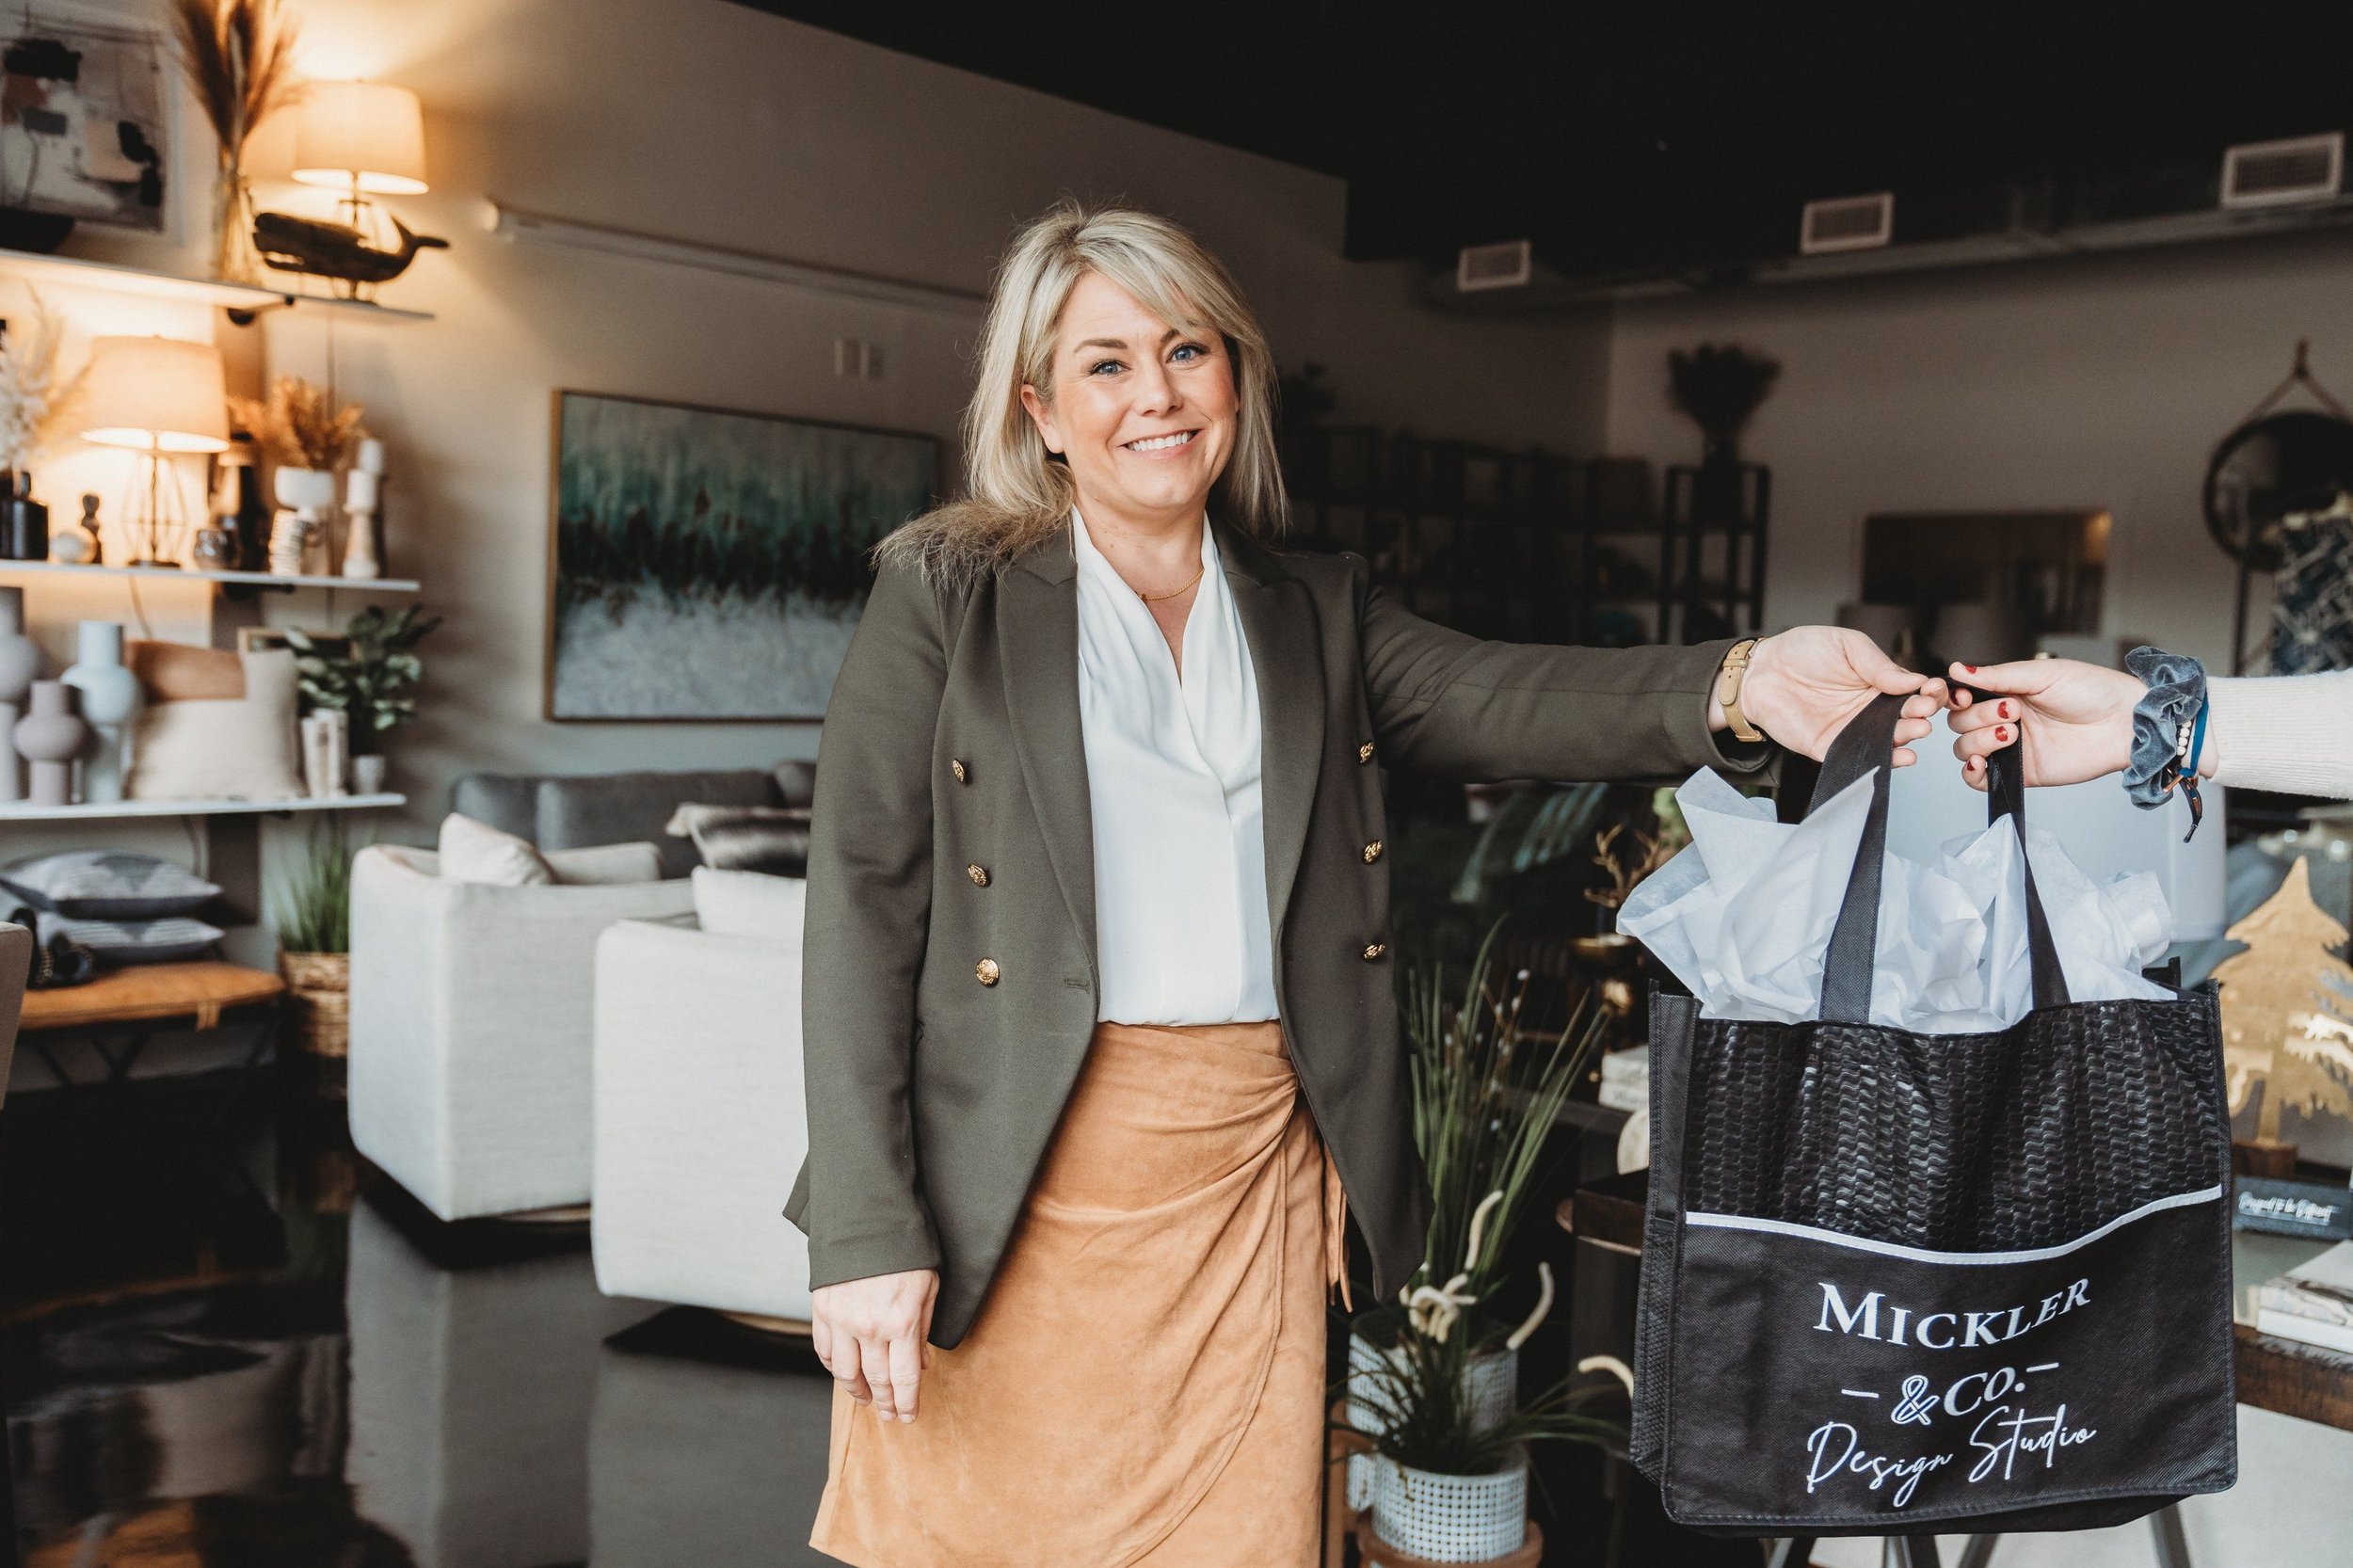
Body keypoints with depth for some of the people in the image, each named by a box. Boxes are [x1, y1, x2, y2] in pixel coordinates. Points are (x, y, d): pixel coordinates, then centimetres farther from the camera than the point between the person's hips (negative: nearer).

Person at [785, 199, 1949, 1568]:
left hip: (1251, 1192, 3)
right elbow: (861, 906, -4)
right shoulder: (947, 593, 1)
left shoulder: (1320, 613, 12)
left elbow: (1499, 702, -7)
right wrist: (866, 1236, -11)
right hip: (1010, 1192, -2)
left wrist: (1741, 686, -27)